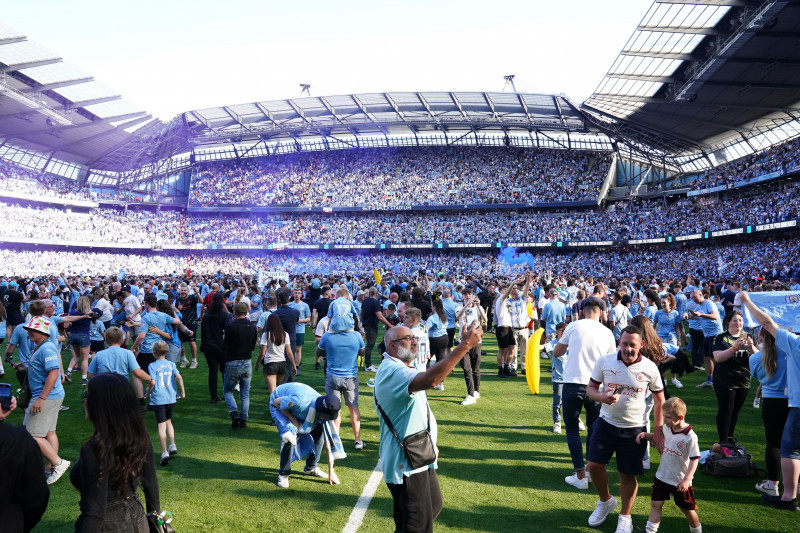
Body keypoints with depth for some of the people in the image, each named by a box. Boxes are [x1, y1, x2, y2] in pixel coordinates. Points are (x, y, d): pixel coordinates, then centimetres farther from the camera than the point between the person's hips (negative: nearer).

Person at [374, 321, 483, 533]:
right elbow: (429, 380, -43)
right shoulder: (392, 371, -25)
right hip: (406, 463, -11)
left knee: (433, 505, 26)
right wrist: (465, 345, -43)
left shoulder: (402, 369, 12)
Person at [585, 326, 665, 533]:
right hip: (606, 423, 1)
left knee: (628, 474, 7)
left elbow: (659, 399, 2)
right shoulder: (604, 361, -8)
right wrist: (603, 397, -22)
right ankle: (605, 501, 29)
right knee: (593, 465, -2)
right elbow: (590, 388, 0)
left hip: (633, 429, -1)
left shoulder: (649, 368, -9)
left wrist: (659, 430, -1)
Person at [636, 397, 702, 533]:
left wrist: (687, 480, -20)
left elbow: (694, 459, -17)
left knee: (687, 509, 14)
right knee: (655, 504, 6)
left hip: (680, 481, -5)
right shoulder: (666, 428, -4)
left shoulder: (690, 437, -22)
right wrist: (645, 435, -3)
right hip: (662, 476, 5)